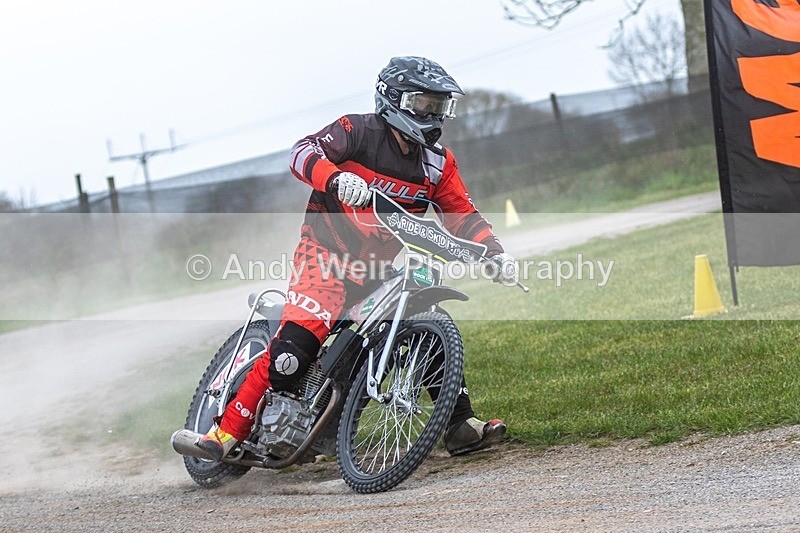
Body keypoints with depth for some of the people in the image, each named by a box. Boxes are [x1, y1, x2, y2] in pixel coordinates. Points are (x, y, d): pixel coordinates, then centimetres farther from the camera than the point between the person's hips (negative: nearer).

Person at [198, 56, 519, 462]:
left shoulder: (437, 162, 9)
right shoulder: (358, 131, -8)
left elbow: (462, 216, 10)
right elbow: (304, 152, -21)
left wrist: (496, 253, -8)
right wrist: (337, 178, -42)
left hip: (387, 263, 6)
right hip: (329, 251, -6)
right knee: (295, 343, -22)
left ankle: (460, 427, 8)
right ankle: (227, 433, -20)